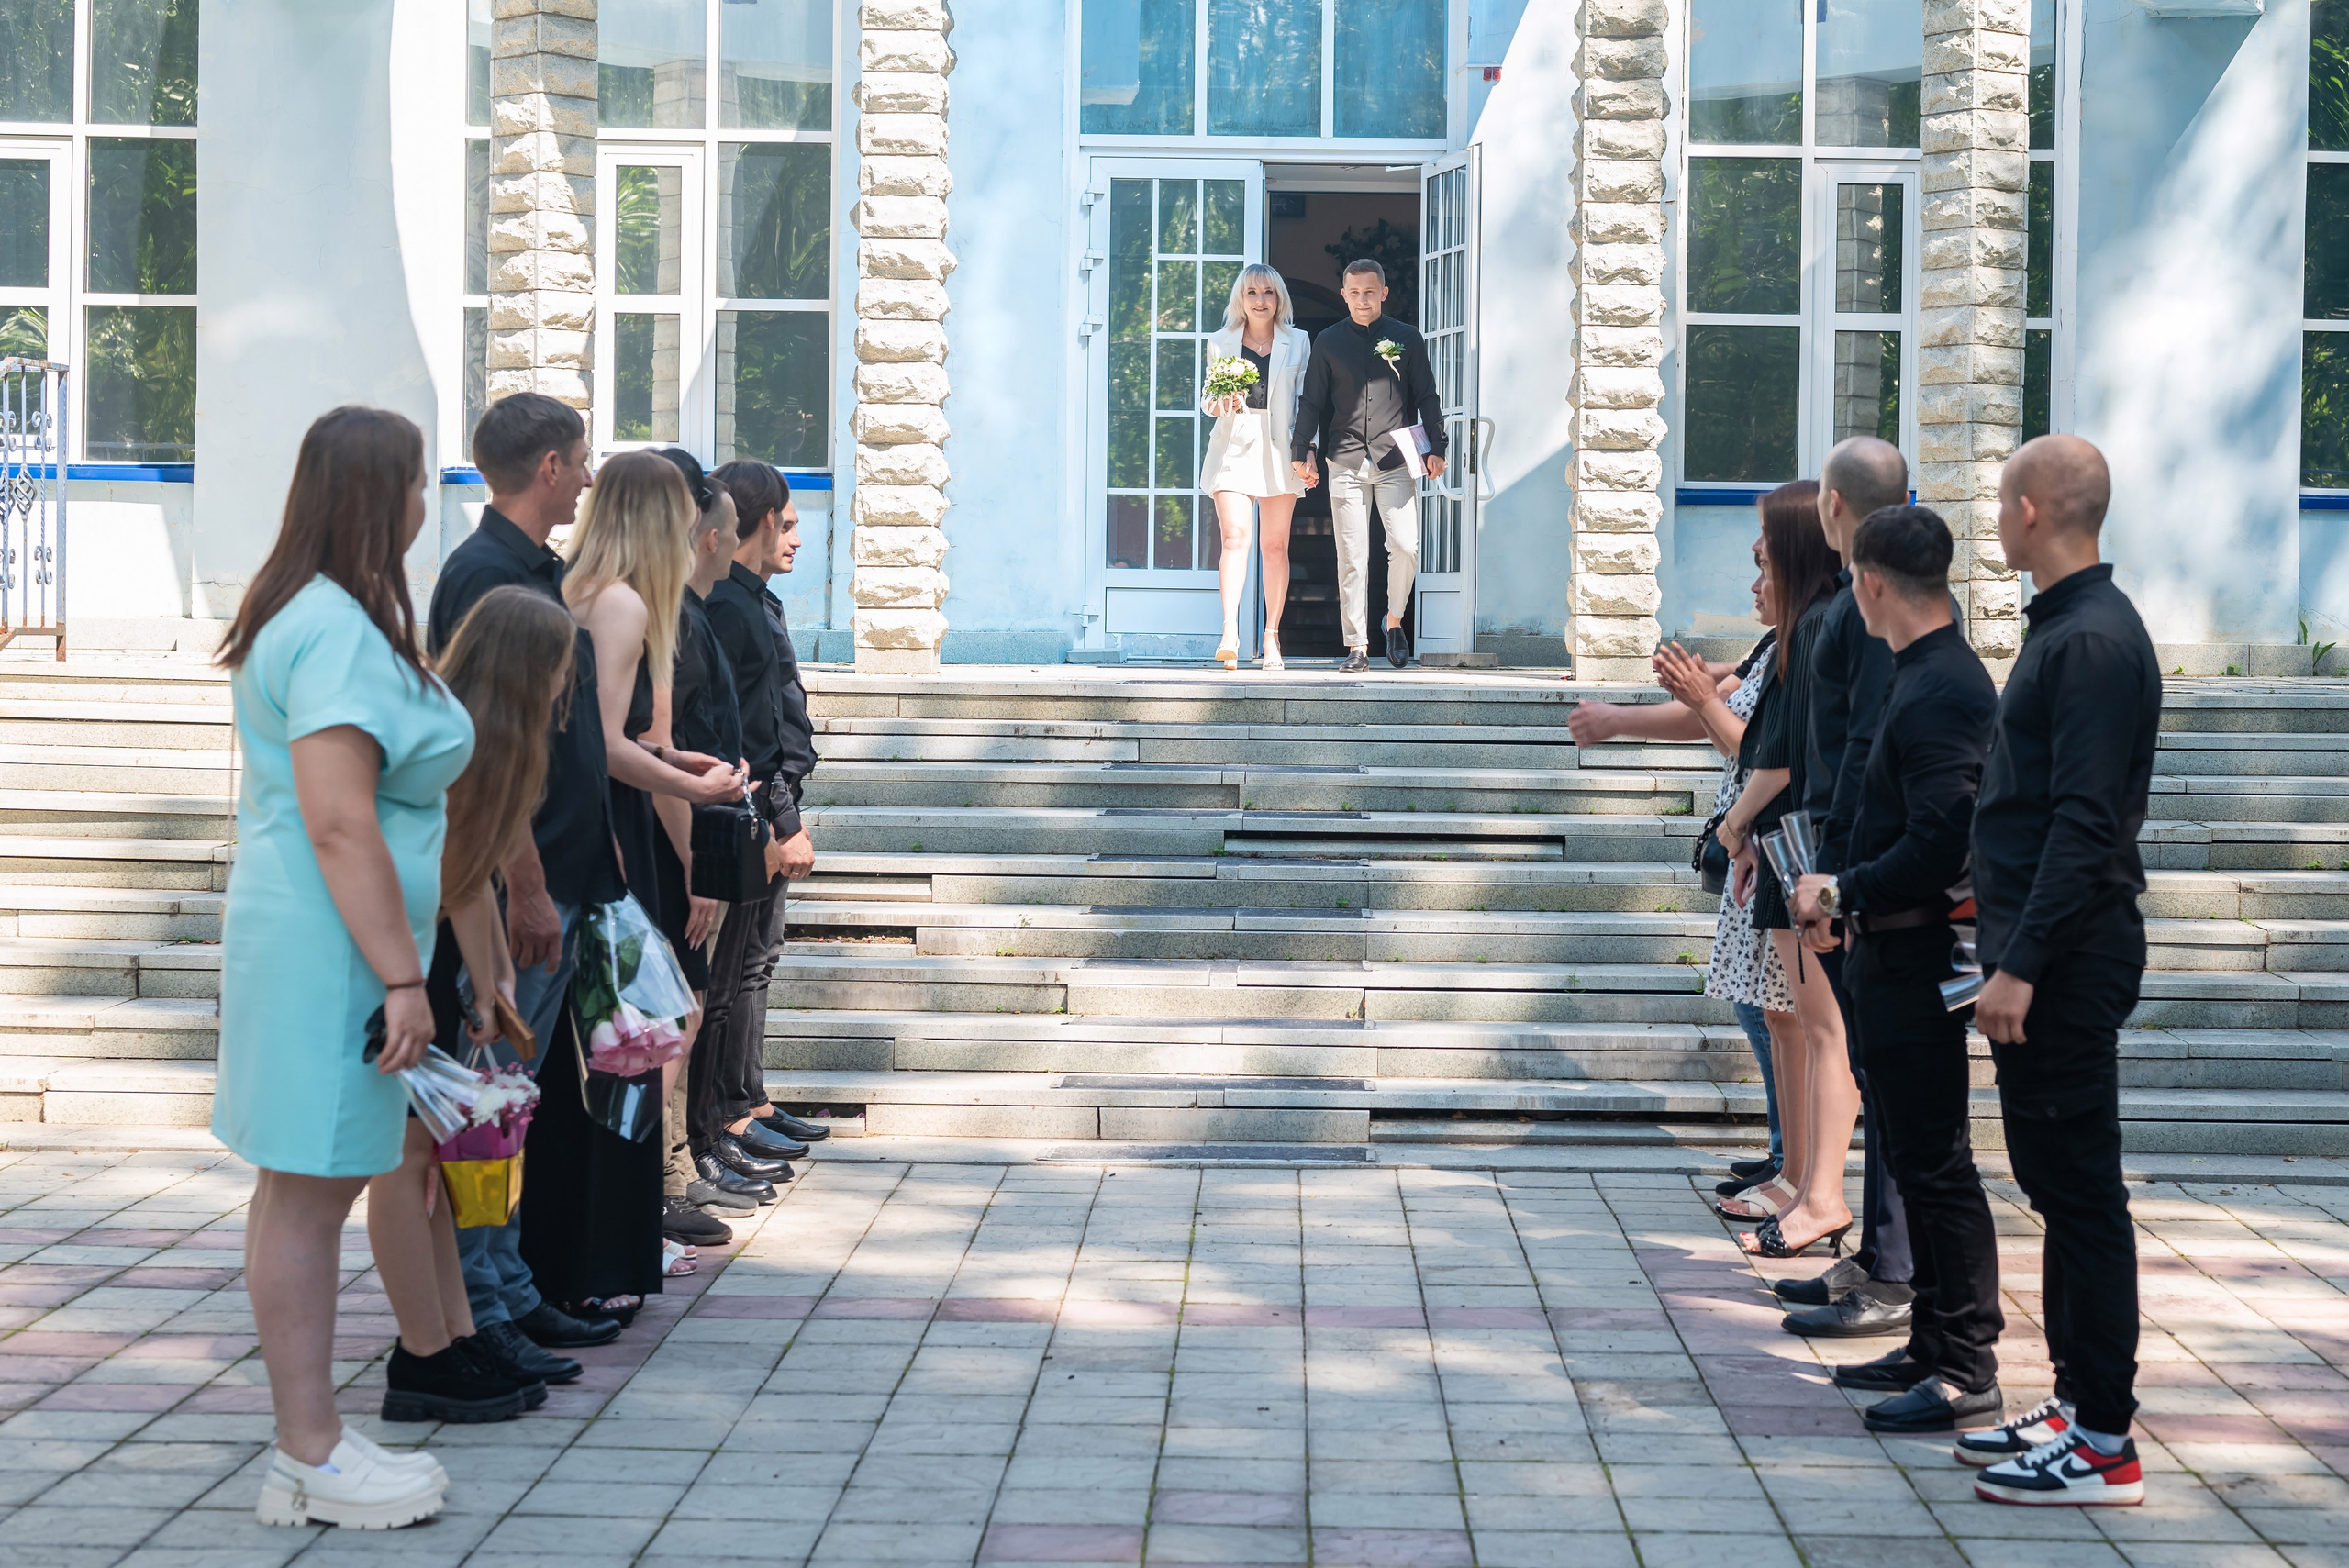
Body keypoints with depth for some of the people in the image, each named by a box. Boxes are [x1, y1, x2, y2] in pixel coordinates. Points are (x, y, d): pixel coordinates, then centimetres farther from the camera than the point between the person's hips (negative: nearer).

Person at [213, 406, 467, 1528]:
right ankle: (309, 1462, 2)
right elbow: (339, 824, -23)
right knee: (308, 1195, -4)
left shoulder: (313, 615, 15)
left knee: (303, 1189, 13)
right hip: (332, 943, -11)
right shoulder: (340, 634, -18)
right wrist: (400, 975, -22)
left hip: (310, 935, 11)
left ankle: (310, 1443, 21)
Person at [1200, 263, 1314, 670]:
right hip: (1233, 447, -1)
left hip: (1279, 448, 1)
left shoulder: (1298, 343, 10)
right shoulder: (1220, 342, 9)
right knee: (1235, 537, -15)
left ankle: (1271, 636, 10)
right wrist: (1217, 404, -11)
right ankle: (1229, 634, -24)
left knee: (1275, 545, 3)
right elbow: (1207, 397, 13)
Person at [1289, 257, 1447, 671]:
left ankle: (1394, 621, 12)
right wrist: (1301, 451, 5)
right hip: (1346, 462, 1)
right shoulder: (1328, 342, 10)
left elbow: (1427, 399, 9)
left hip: (1396, 461, -1)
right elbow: (1312, 401, 12)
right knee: (1351, 556, -1)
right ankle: (1357, 647, 4)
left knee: (1406, 547, -12)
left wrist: (1435, 449, 0)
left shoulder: (1407, 339, 8)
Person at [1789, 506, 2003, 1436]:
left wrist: (1842, 892, -14)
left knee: (1936, 1165, -5)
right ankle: (1934, 1346, 25)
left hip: (1917, 959, -11)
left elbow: (1939, 845, -26)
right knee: (1914, 1158, 16)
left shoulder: (1940, 691, -19)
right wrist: (1845, 895, 14)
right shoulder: (1929, 677, 13)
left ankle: (1967, 1370, 0)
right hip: (1895, 955, 11)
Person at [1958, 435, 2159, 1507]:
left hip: (2066, 963, -10)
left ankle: (2104, 1445, -1)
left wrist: (2022, 964, -24)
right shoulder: (2066, 627, 15)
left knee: (2079, 1191, -6)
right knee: (2057, 1185, 14)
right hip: (2043, 955, 10)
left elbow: (2085, 824, -23)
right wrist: (2011, 951, 20)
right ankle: (2079, 1405, 22)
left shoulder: (2093, 642, -17)